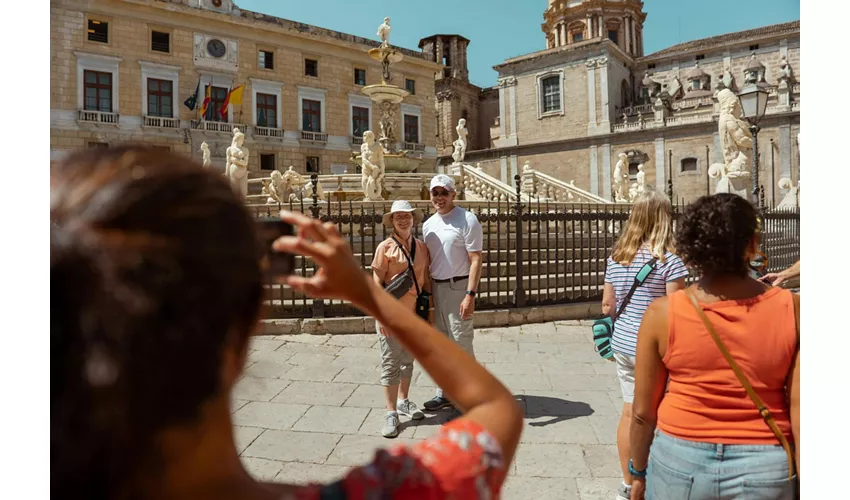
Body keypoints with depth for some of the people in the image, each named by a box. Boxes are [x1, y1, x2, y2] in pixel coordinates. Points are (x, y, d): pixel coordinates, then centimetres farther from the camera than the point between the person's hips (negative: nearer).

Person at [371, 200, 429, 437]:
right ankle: (391, 413, 8)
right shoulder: (385, 247, -8)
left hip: (414, 311, 5)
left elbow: (425, 278, 10)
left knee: (408, 359, 17)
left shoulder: (421, 246, 5)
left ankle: (403, 401, 34)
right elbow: (377, 282, -9)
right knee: (390, 362, 0)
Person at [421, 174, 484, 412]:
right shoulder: (428, 224, 10)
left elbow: (475, 260, -14)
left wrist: (470, 295, -21)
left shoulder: (467, 220, -10)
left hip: (457, 287, -7)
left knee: (461, 343, -3)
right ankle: (444, 393, 27)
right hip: (435, 287, 7)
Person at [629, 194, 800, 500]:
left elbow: (643, 412, -6)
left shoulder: (662, 314, -14)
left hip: (680, 462, -1)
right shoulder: (792, 310, -12)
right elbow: (800, 411, -9)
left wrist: (639, 472, 8)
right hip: (764, 469, 1)